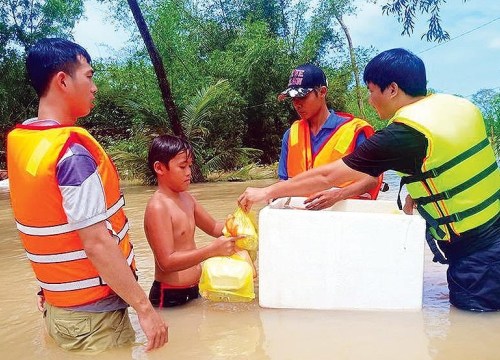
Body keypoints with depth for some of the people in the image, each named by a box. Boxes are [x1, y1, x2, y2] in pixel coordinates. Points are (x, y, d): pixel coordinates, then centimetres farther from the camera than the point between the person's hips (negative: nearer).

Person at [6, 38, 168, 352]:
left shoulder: (18, 140, 1)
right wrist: (145, 308, -21)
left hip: (57, 305, 8)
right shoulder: (72, 152, -24)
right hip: (92, 314, -8)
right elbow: (97, 244, -25)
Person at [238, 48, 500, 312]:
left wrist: (266, 192, -7)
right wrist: (413, 199, 9)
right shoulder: (460, 104, 2)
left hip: (476, 257, -8)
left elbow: (326, 177, -16)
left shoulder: (403, 134, -21)